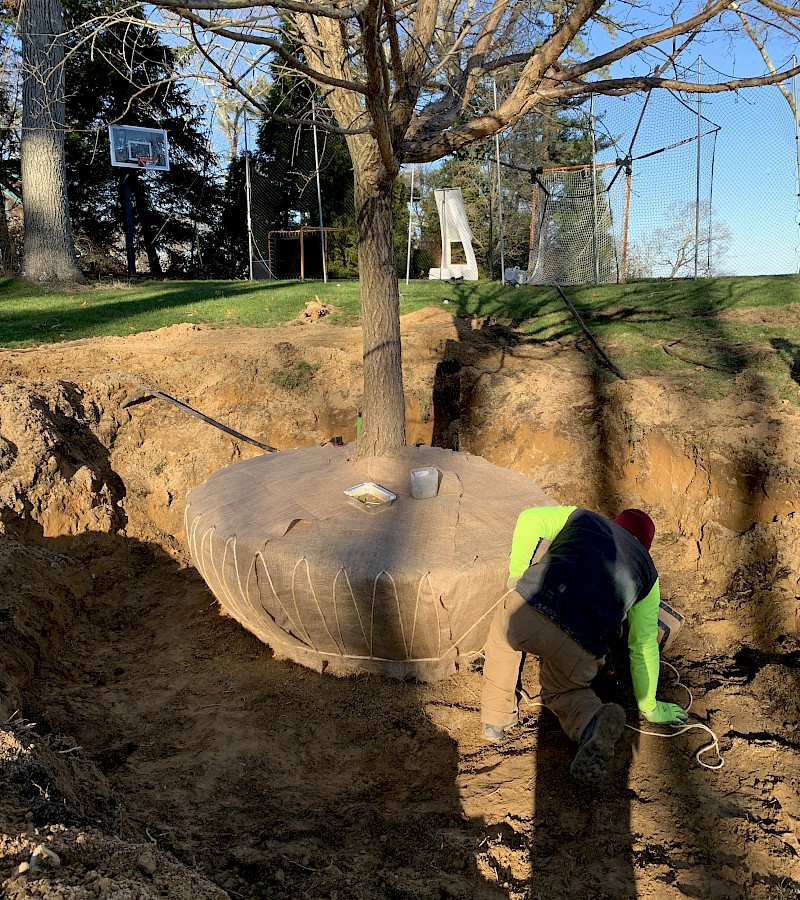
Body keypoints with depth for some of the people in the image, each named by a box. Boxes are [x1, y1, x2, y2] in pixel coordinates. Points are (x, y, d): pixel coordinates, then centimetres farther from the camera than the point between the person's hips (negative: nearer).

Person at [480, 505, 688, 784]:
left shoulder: (582, 518, 27)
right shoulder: (646, 571, 28)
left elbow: (530, 518, 10)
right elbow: (644, 646, 29)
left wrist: (517, 574, 20)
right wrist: (650, 708, 40)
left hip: (529, 608, 0)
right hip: (582, 648, 1)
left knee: (502, 636, 36)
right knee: (563, 690, 32)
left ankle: (495, 719, 29)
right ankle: (593, 721, -1)